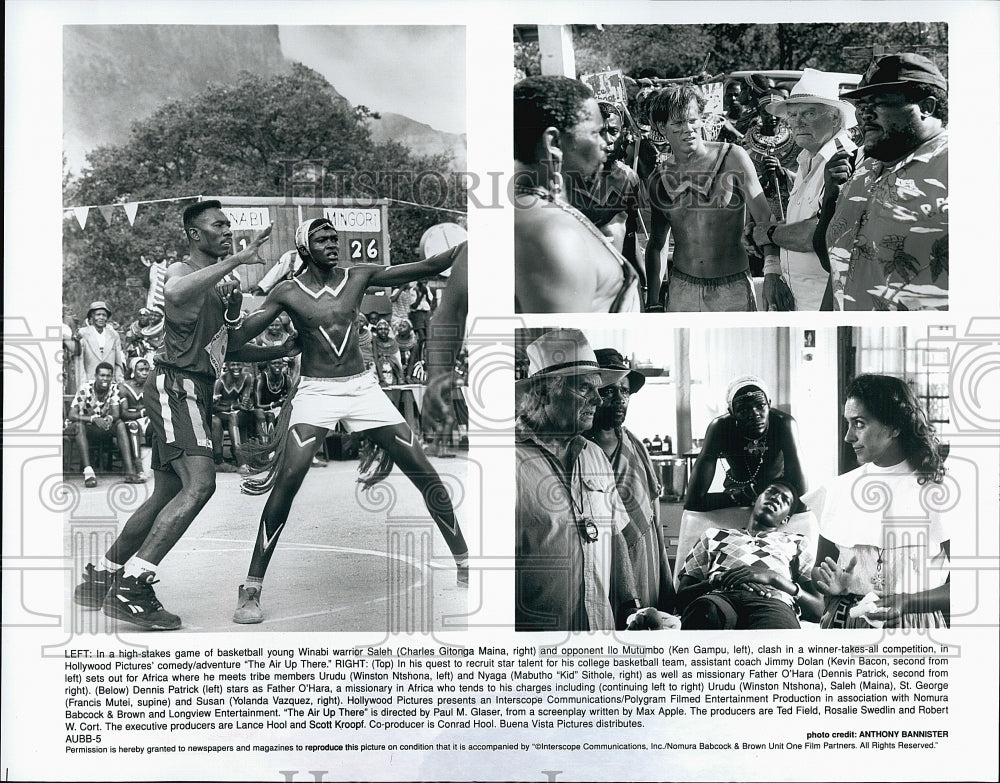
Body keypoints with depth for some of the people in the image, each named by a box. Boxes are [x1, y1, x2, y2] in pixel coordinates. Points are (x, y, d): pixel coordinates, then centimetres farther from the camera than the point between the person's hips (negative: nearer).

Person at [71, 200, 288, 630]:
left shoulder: (226, 286, 21)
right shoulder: (181, 271, -7)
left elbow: (228, 348, 27)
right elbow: (174, 292, -34)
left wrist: (281, 350, 15)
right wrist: (236, 259, -34)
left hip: (196, 392, 9)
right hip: (175, 386, -9)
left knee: (167, 495, 12)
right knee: (200, 483, -23)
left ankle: (99, 578, 25)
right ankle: (131, 586, -22)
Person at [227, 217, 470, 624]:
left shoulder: (359, 276, 3)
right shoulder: (287, 292, -1)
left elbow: (428, 267, 0)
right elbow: (239, 335, -6)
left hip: (362, 387, 3)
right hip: (315, 391, -2)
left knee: (423, 470, -2)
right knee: (289, 476, -21)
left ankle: (464, 562, 15)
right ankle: (251, 588, -12)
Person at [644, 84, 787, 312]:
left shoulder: (732, 158, -3)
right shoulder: (658, 180, 5)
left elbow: (764, 219, -6)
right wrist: (653, 303, 9)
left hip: (733, 289, -2)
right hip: (681, 290, 2)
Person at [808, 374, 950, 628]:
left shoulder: (937, 491, -2)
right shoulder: (839, 489, 9)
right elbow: (818, 571, 16)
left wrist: (905, 602, -16)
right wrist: (834, 585, -5)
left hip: (915, 622, -4)